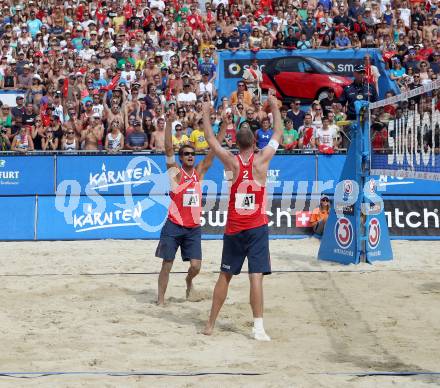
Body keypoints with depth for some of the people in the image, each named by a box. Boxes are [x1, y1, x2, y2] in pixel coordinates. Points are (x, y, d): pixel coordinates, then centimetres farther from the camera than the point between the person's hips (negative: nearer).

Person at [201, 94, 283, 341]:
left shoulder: (231, 162, -2)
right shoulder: (261, 160, -5)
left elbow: (211, 139, 10)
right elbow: (278, 135, 8)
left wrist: (206, 114, 21)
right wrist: (275, 108, 19)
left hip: (234, 229, 2)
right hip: (257, 227, -2)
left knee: (225, 276, 12)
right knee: (256, 276, -8)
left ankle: (211, 324, 19)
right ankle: (258, 327, -16)